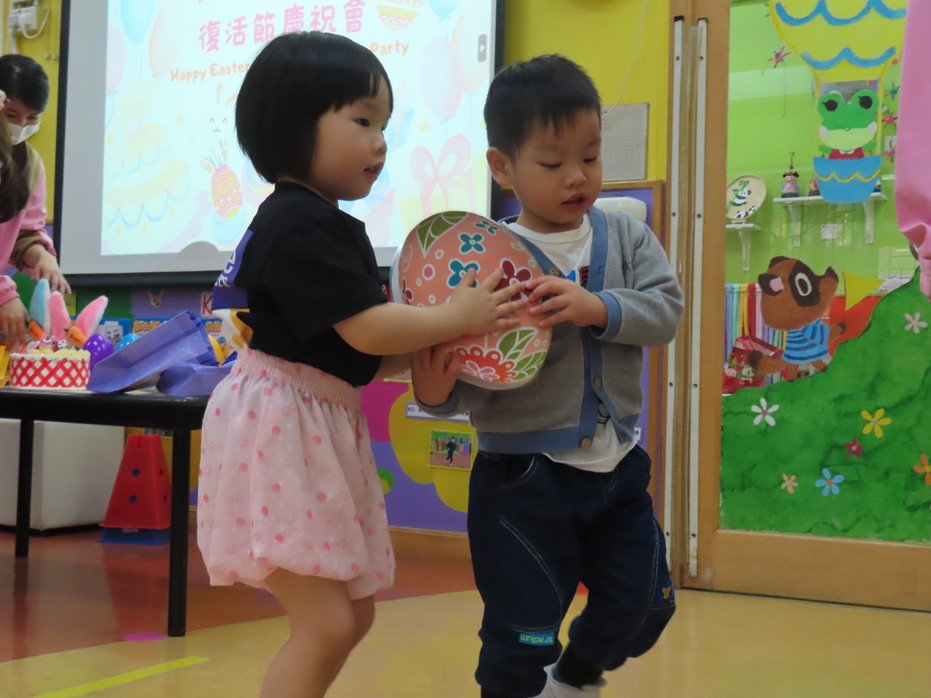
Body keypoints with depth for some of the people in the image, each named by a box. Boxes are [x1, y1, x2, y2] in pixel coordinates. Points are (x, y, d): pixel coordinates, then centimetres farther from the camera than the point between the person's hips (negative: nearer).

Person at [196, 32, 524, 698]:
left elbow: (360, 357, 16)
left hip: (323, 429, 11)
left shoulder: (331, 228, 15)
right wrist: (456, 317, -10)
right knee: (326, 624, -11)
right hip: (278, 428, -10)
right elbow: (367, 330, -22)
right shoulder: (300, 225, -16)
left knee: (354, 614, 15)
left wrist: (442, 336, 5)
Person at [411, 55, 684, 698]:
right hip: (524, 476, -5)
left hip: (617, 464, 5)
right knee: (523, 632, 4)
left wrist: (599, 308, -26)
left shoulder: (625, 236, 1)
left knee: (642, 604, 21)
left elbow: (666, 308, -10)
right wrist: (437, 392, -33)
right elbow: (464, 372, -12)